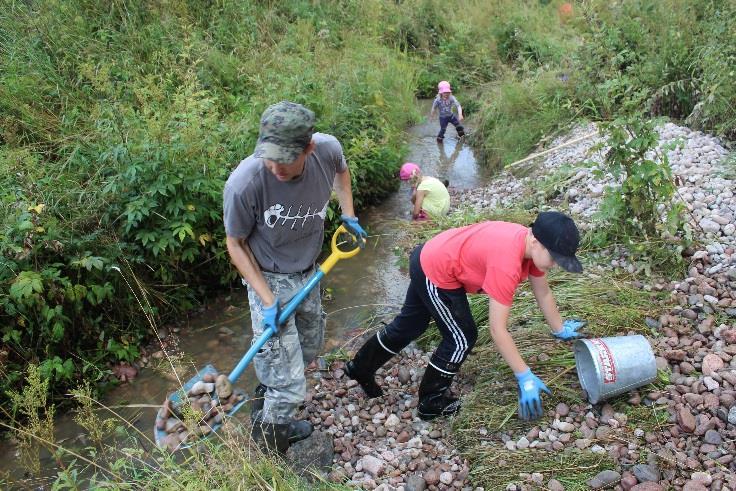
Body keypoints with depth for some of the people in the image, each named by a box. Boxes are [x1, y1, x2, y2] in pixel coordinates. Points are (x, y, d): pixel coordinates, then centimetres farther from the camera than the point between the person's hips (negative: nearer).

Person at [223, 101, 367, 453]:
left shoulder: (327, 149, -22)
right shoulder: (243, 183, -35)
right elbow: (235, 244, -16)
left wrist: (348, 215, 3)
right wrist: (267, 301, -19)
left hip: (308, 274, 6)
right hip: (269, 281, -6)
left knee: (309, 348, 26)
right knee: (290, 387, -7)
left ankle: (267, 398, 52)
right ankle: (268, 450, 19)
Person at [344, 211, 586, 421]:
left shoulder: (533, 243, -9)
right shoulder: (507, 263, -35)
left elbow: (543, 292, 9)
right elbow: (498, 330, -30)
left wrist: (559, 329, 17)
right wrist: (524, 377, -26)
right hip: (437, 274, -9)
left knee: (409, 325, 24)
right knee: (461, 339, 1)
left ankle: (361, 367, 43)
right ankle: (431, 403, 19)